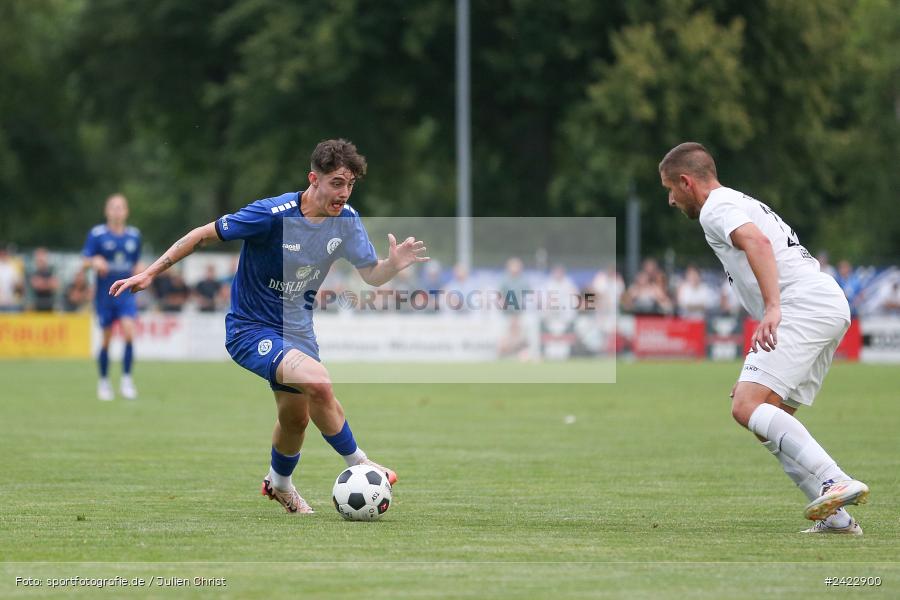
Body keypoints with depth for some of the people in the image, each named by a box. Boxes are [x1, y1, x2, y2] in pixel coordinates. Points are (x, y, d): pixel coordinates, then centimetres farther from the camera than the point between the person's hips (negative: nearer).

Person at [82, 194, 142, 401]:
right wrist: (94, 262, -26)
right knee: (107, 338, 4)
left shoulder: (134, 235, 7)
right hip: (105, 294, -1)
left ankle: (126, 379, -7)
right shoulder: (97, 234, -4)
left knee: (129, 331, -17)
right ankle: (103, 381, 22)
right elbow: (84, 263, -5)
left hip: (127, 293, 2)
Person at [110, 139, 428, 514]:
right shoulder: (272, 214, -25)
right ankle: (357, 464, -11)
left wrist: (394, 265, -25)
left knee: (295, 416, 19)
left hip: (296, 327, 7)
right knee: (317, 381, -29)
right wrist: (150, 273, -17)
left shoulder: (347, 220, -7)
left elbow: (371, 275, -2)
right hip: (251, 329, -7)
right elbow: (204, 235, -17)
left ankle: (280, 483, 50)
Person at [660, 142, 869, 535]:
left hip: (804, 306, -10)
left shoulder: (716, 208, 0)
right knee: (771, 420, 11)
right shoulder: (744, 204, 31)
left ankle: (836, 483, -32)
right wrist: (757, 371, 34)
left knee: (747, 407, -19)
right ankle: (836, 517, 3)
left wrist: (772, 309, -33)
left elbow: (758, 243, -21)